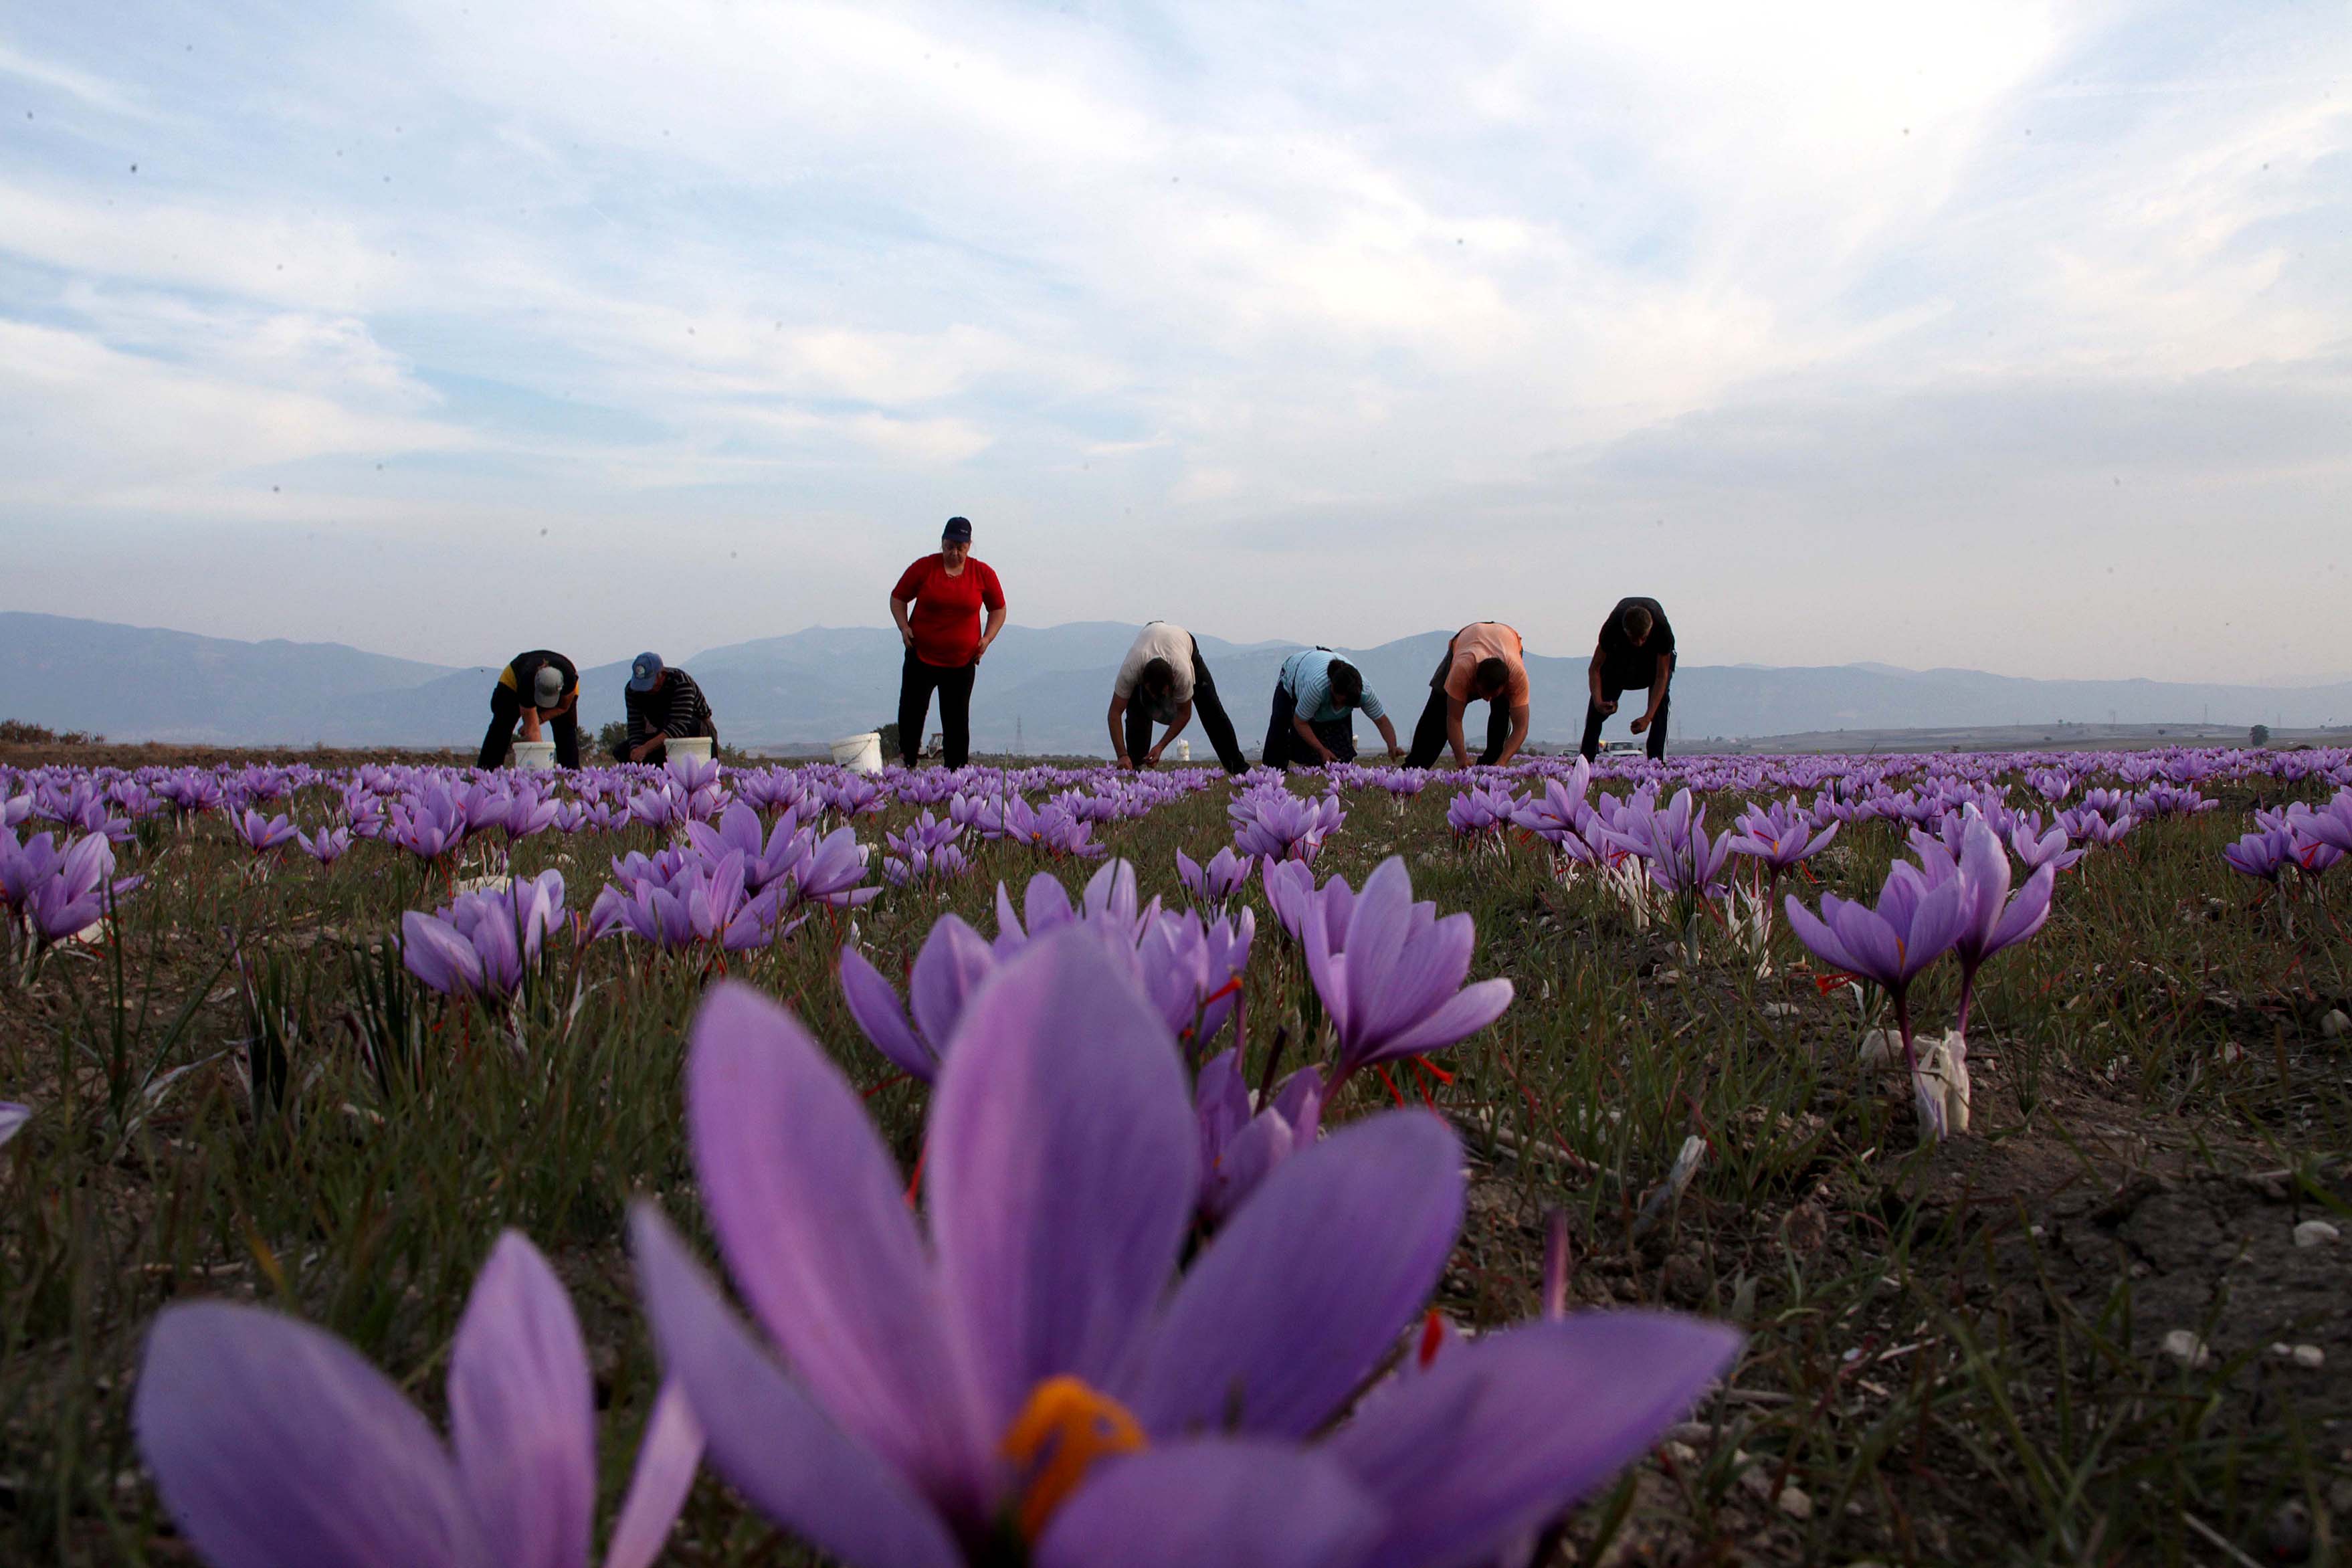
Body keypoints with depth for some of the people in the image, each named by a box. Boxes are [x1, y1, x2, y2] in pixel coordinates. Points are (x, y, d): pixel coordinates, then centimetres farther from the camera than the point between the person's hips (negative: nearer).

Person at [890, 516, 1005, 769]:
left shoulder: (983, 573, 1)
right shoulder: (923, 568, -2)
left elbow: (998, 609, 12)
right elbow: (898, 599, 8)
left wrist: (987, 638, -3)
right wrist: (904, 627, -8)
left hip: (962, 662, 0)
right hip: (921, 656, 0)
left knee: (957, 722, 3)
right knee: (911, 714, 0)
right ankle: (906, 768, 14)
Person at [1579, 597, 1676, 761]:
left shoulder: (1663, 630, -41)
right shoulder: (1612, 628, -40)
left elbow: (1662, 677, -34)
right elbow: (1594, 669, -30)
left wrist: (1648, 717, -42)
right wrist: (1598, 701, -47)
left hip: (1655, 651, -1)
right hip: (1620, 648, 1)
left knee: (1661, 697, -19)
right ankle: (1585, 759, -7)